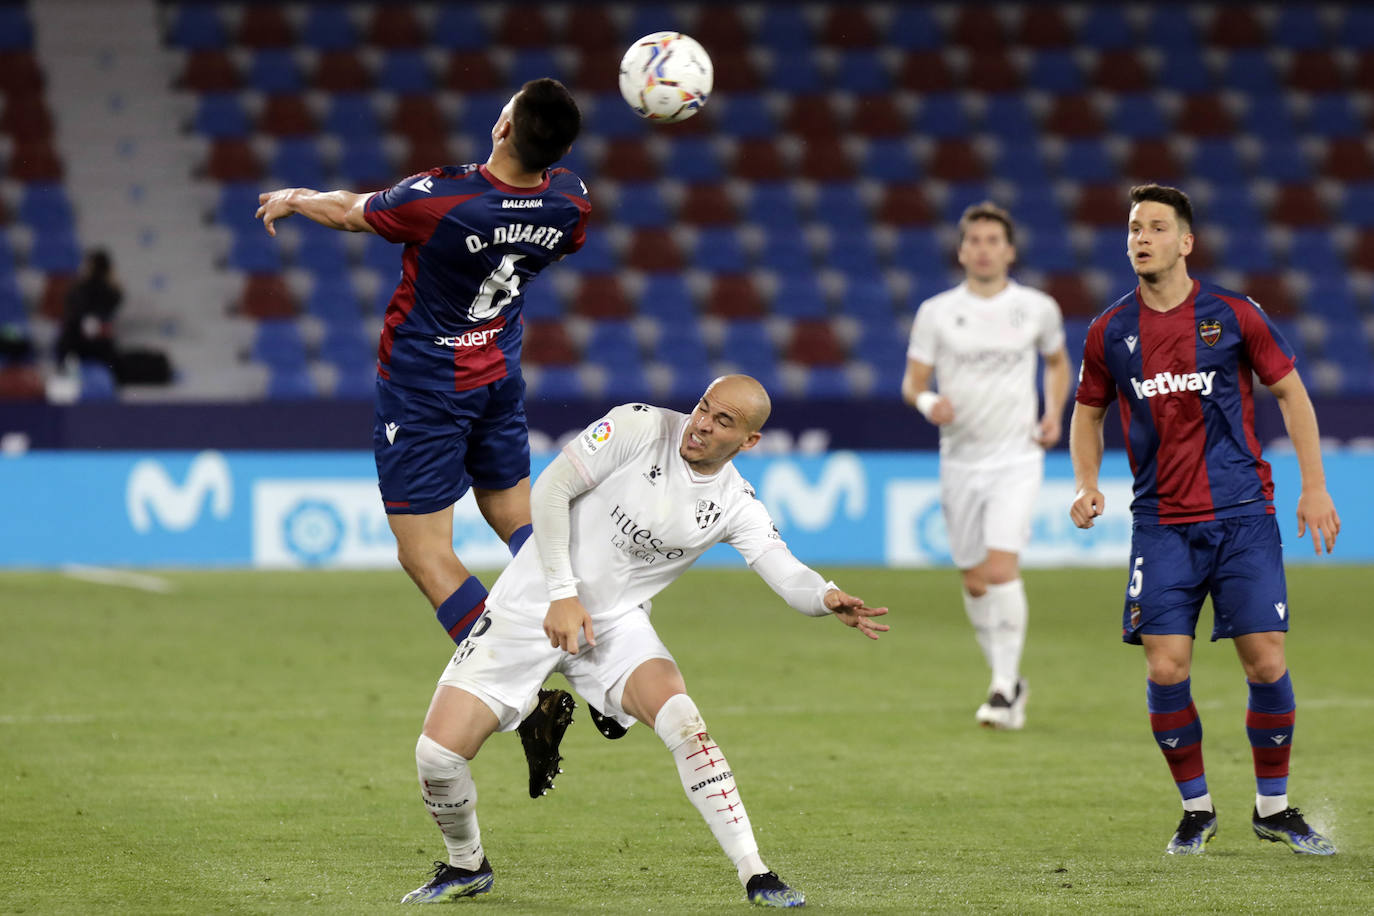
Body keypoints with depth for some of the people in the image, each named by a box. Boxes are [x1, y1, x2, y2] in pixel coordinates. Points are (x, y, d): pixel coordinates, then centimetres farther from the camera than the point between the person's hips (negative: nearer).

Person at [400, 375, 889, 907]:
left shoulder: (735, 505, -4)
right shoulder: (640, 428, -14)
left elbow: (786, 573, -16)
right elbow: (551, 489, -12)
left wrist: (828, 598, -39)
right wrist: (563, 593, -17)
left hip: (617, 624, 2)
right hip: (532, 608, -2)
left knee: (680, 719, -25)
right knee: (439, 752, -12)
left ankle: (754, 876, -17)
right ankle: (466, 866, 17)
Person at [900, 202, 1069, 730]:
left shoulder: (1037, 309, 1)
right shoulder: (936, 312, 0)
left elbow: (1057, 361, 20)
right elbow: (912, 381, 2)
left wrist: (1055, 414, 4)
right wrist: (927, 403, -20)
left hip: (1016, 458, -2)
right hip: (960, 461, 2)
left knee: (1001, 568, -19)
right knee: (974, 581, 8)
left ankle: (1004, 690, -15)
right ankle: (1009, 680, 27)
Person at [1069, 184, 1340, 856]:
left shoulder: (1233, 316, -2)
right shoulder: (1109, 332, 3)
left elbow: (1291, 393, 7)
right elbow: (1087, 412, 17)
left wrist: (1313, 486, 1)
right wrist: (1087, 485, 0)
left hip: (1242, 516, -1)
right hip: (1161, 523, 1)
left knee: (1266, 662, -6)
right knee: (1166, 669, -8)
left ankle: (1273, 808, 13)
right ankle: (1196, 809, 11)